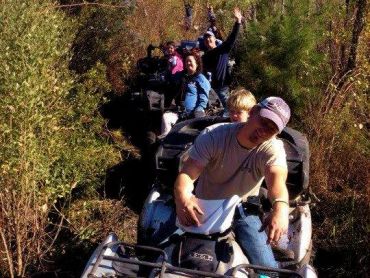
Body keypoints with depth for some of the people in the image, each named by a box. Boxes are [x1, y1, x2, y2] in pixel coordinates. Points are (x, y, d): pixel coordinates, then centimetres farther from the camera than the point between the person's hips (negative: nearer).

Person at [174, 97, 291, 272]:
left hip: (243, 211, 1)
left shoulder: (273, 149, -15)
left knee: (267, 269, -12)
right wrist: (182, 197, -49)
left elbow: (277, 178, -35)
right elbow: (187, 174, -25)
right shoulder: (214, 138, -17)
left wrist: (281, 206, -59)